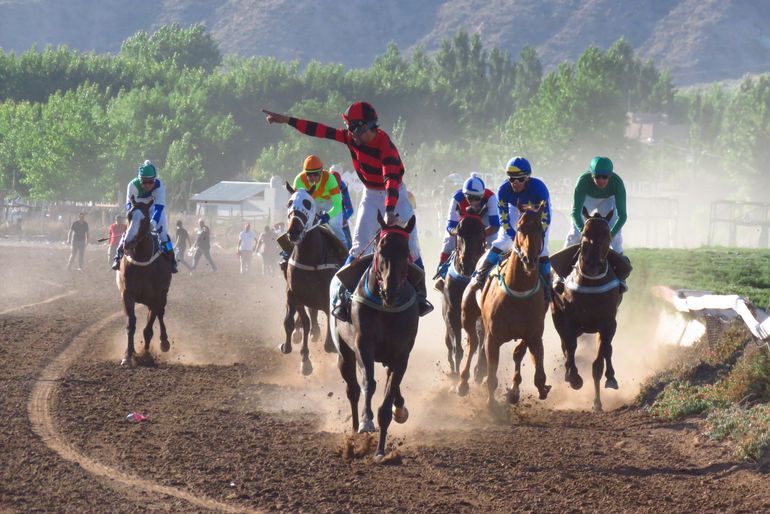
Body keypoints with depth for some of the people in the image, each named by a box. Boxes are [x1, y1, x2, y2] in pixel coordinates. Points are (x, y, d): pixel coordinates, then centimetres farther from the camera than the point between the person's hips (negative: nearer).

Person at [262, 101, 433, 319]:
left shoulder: (386, 147, -30)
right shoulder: (351, 138, -12)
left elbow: (392, 180, -42)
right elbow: (320, 131, -9)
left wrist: (390, 211, -55)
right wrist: (286, 120, -10)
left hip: (394, 194, -4)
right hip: (371, 194, 4)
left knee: (409, 244, -7)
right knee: (360, 245, -8)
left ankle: (420, 294, 4)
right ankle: (342, 295, -10)